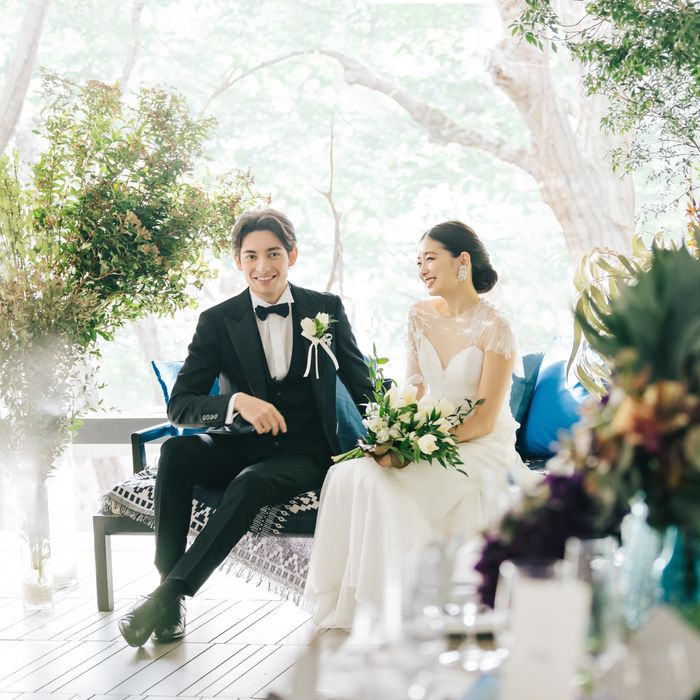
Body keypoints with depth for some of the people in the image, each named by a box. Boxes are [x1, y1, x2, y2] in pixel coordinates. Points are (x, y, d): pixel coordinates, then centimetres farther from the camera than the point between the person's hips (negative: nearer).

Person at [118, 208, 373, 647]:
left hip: (301, 455, -1)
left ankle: (172, 592, -30)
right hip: (239, 446, 2)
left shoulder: (327, 309, 4)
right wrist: (237, 401, -26)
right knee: (177, 450, -30)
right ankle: (169, 592, -28)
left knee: (250, 482, -35)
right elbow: (180, 404, -6)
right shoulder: (218, 321, 2)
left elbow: (362, 388, 8)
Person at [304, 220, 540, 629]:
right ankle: (359, 602, -19)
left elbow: (483, 421, -13)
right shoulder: (421, 316, 8)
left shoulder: (494, 329, -11)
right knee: (350, 474, -25)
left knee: (378, 482, -32)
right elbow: (413, 392, 12)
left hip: (481, 451, -6)